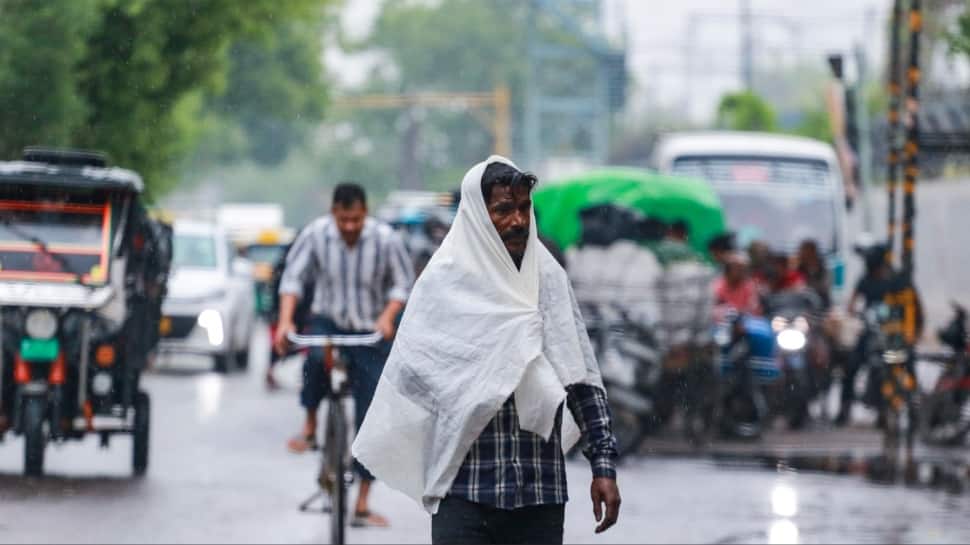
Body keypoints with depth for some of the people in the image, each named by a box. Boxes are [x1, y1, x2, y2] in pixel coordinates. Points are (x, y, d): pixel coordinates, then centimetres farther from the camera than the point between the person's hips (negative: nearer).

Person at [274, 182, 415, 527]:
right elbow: (292, 277, -6)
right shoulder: (316, 234, -14)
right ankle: (310, 428, -11)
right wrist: (285, 321, -20)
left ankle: (363, 506, 6)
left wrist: (387, 317, -21)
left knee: (371, 420, -1)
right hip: (327, 321, 0)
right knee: (316, 358, -38)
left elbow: (403, 283, -4)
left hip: (369, 333, 0)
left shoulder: (385, 239, -15)